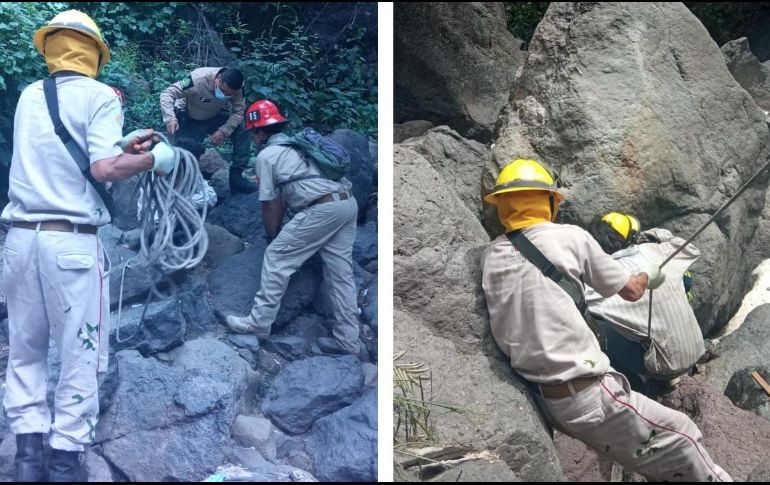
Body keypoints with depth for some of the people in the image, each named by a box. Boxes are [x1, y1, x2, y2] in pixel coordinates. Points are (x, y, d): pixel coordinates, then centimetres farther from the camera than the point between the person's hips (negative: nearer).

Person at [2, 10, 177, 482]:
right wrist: (152, 159, 1)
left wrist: (123, 143, 19)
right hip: (70, 242, -5)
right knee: (80, 354, 5)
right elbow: (103, 169, -14)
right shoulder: (99, 95, -4)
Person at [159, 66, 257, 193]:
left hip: (213, 117, 3)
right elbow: (167, 93, -33)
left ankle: (236, 178, -8)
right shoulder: (198, 79, -35)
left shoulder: (235, 87, -24)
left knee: (242, 131, -15)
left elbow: (239, 112, -18)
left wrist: (224, 131, -34)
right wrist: (170, 118, -49)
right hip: (189, 119, -3)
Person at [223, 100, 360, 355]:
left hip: (323, 208, -8)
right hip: (348, 203, 8)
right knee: (341, 272, 11)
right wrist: (281, 234, 36)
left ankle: (259, 322, 11)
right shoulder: (298, 144, 29)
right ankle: (347, 339, 14)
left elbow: (270, 204, 7)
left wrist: (272, 238, 21)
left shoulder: (266, 155, 4)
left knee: (276, 258, 4)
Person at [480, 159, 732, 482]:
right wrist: (650, 276, 30)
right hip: (588, 396, -6)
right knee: (680, 436, 12)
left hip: (543, 399, 6)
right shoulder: (569, 237, -5)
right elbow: (631, 291, 7)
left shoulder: (489, 258, 6)